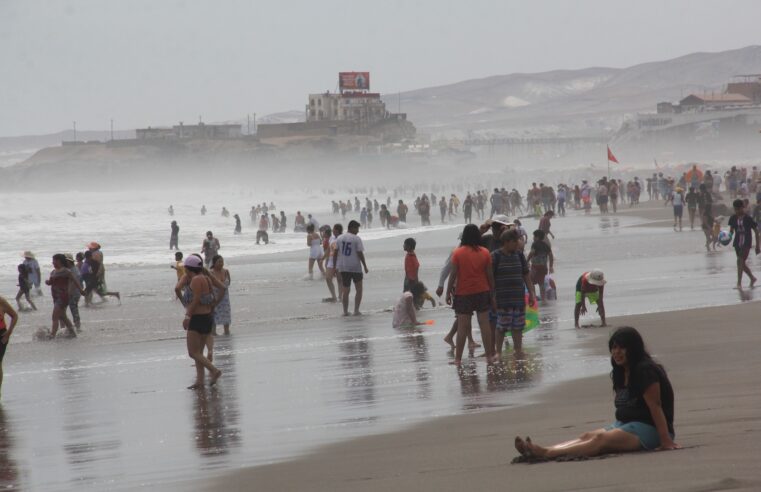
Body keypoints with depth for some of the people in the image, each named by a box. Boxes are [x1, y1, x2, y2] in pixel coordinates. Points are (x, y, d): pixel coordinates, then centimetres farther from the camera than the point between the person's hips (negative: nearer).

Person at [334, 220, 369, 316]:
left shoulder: (339, 238, 5)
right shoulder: (356, 239, -9)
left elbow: (335, 253, 4)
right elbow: (360, 253, -12)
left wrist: (335, 265, 10)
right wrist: (365, 266, -5)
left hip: (343, 267, 4)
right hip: (355, 267, -4)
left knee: (345, 290, 10)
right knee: (359, 289, 8)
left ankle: (345, 311, 7)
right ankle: (356, 310, 2)